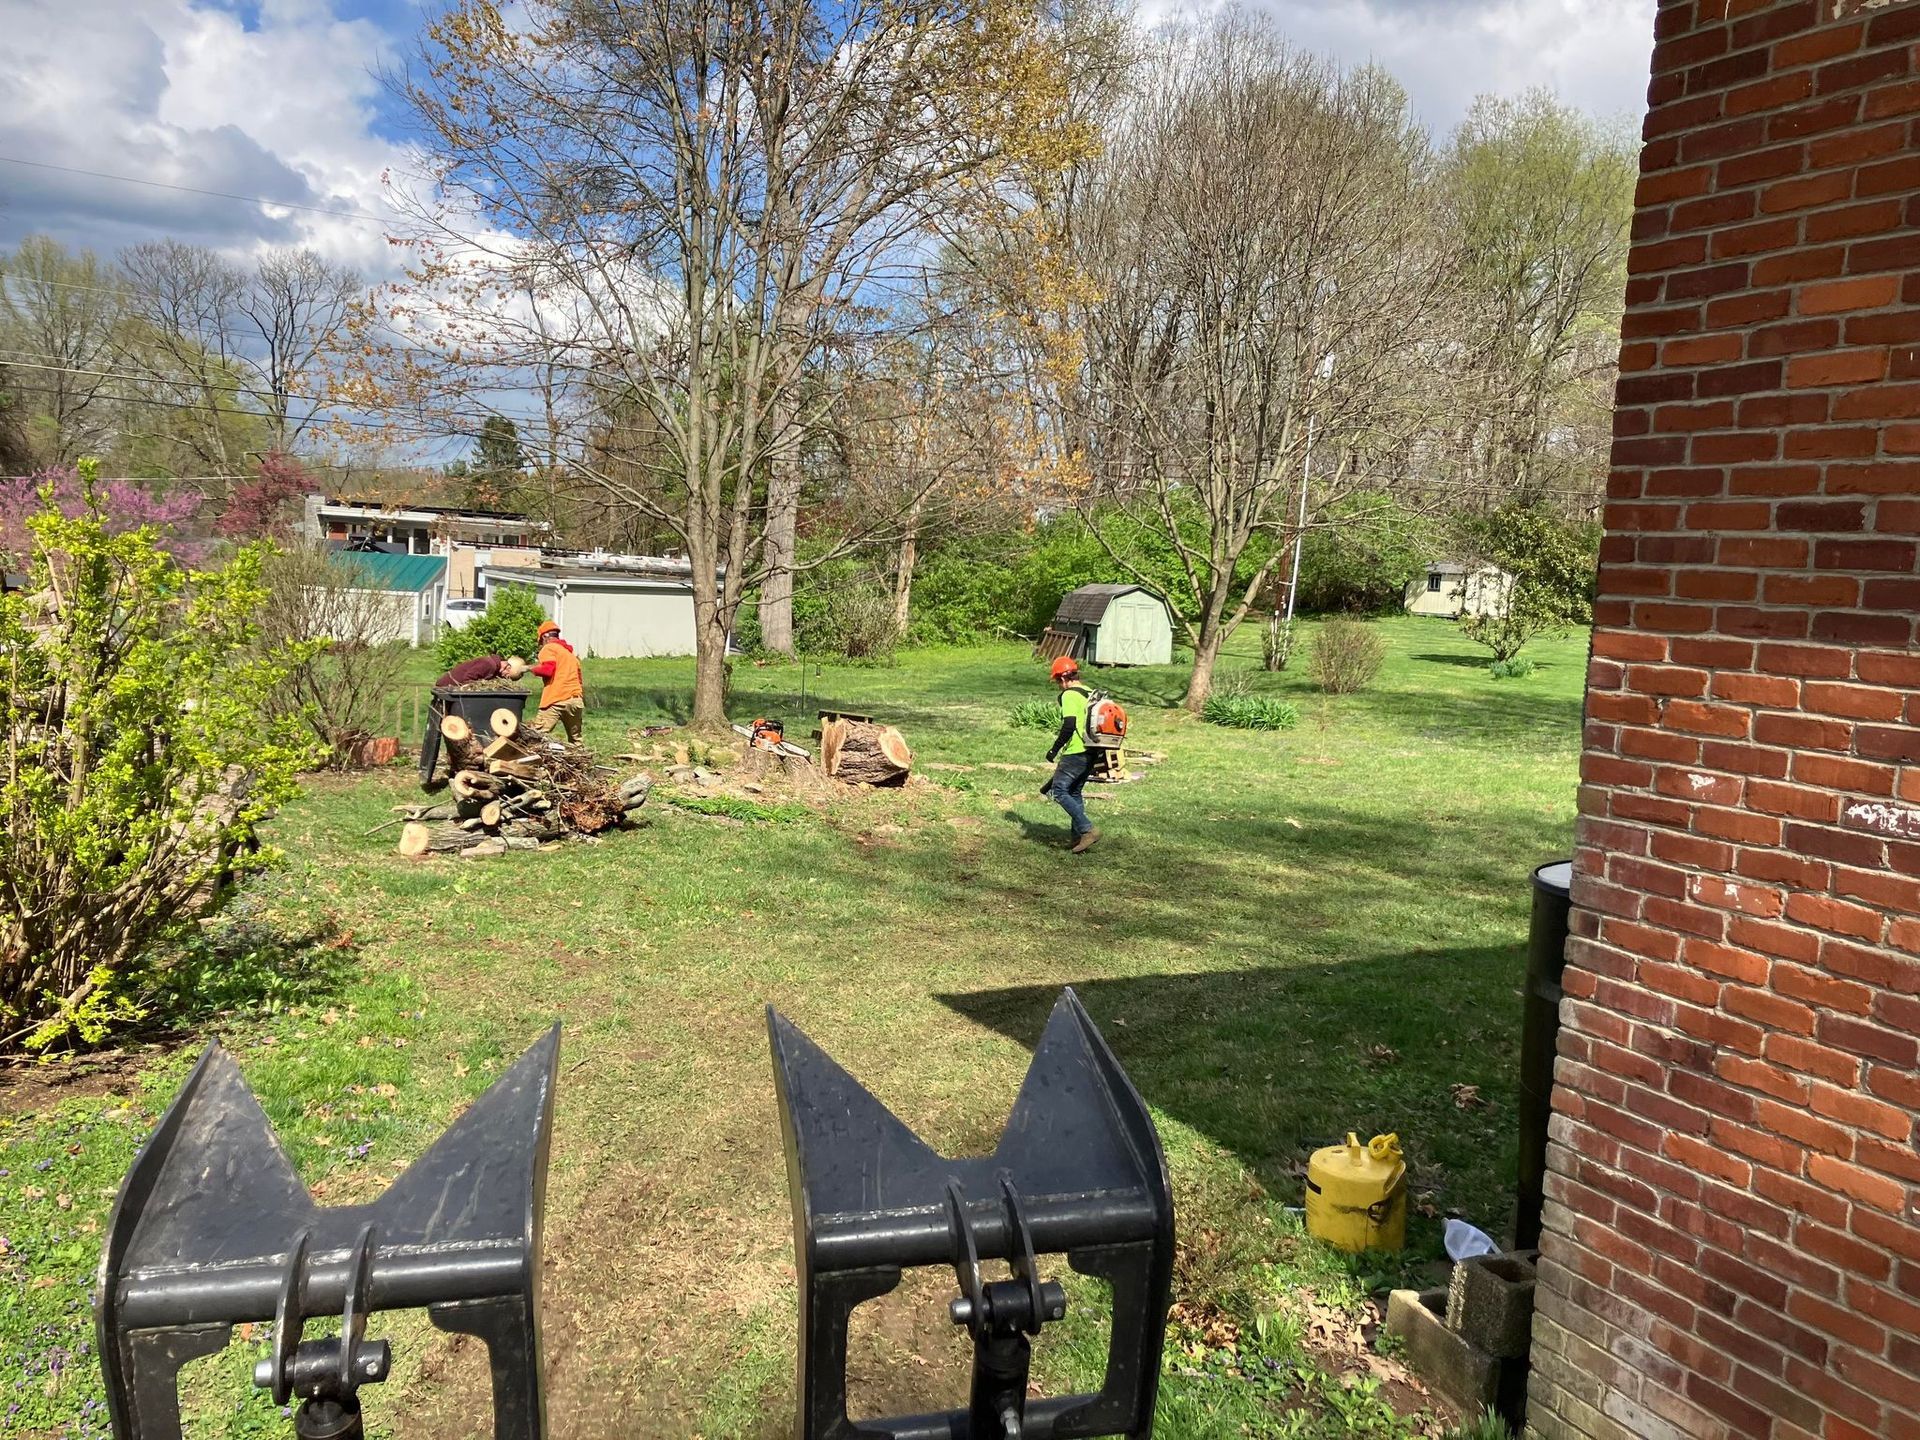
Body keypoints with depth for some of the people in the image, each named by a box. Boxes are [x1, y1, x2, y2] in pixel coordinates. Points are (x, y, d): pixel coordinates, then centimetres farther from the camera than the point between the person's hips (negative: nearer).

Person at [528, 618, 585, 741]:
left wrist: (532, 668, 6)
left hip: (557, 700, -7)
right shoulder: (571, 653, 26)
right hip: (576, 698, 7)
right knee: (575, 739, 16)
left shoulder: (548, 648, 4)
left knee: (538, 735, -13)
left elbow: (547, 670, -12)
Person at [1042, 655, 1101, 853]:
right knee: (1074, 793, 17)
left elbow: (1069, 726, -21)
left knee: (1058, 791, -5)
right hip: (1090, 754, 9)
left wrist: (1055, 749, -13)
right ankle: (1079, 837, 17)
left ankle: (1087, 830, -11)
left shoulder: (1069, 695, -11)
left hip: (1074, 753, -9)